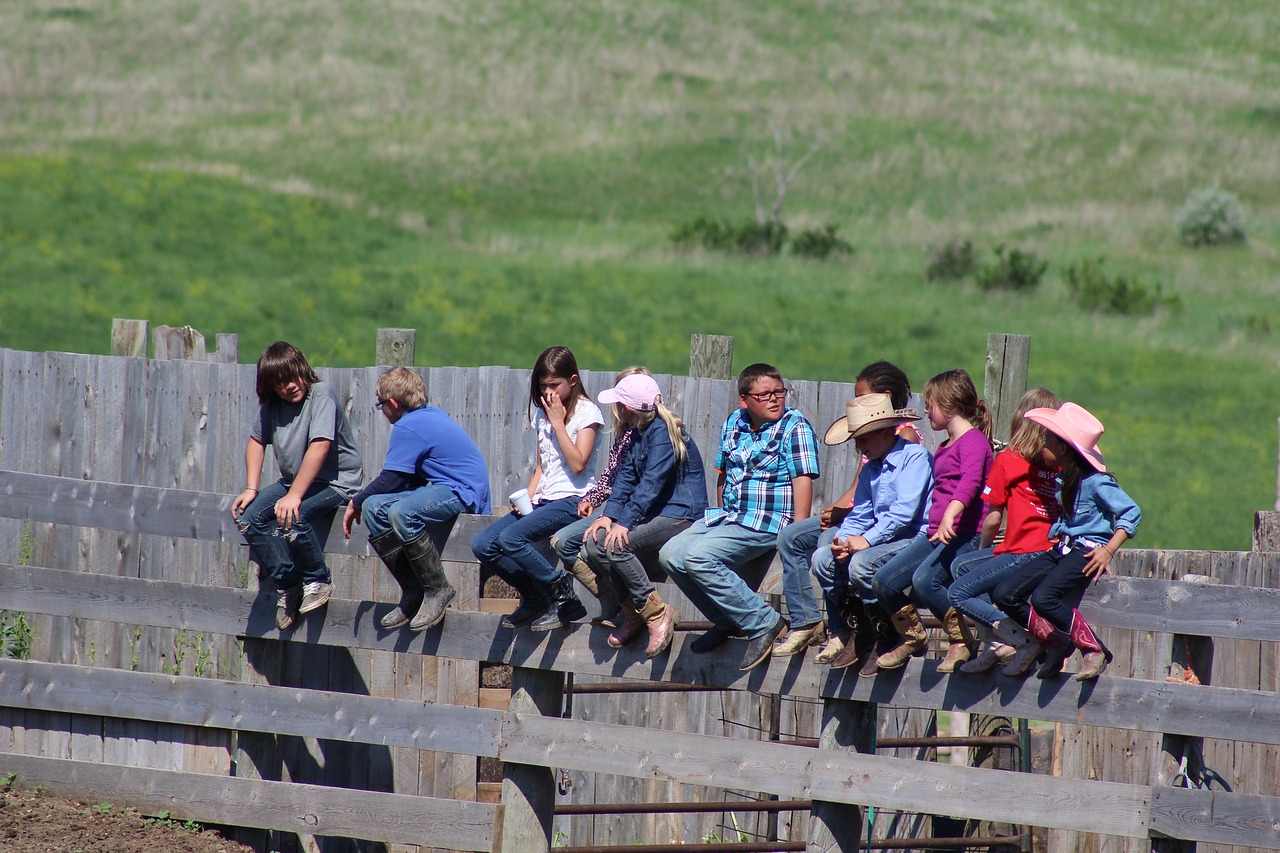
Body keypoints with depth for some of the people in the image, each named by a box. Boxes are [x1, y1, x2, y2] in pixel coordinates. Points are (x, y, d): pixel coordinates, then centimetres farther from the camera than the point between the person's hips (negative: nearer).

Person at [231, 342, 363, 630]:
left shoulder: (321, 395, -18)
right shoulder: (271, 404, 3)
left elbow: (320, 446, -28)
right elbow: (256, 441, 16)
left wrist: (294, 496, -34)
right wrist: (251, 489, 3)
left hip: (336, 482, -8)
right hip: (293, 480, 8)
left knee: (291, 520, -32)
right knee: (249, 518, -13)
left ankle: (318, 582, -9)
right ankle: (287, 585, -3)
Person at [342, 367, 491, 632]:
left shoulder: (408, 427, -12)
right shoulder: (431, 415, 18)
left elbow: (390, 481, -11)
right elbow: (410, 479, 23)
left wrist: (356, 502, 6)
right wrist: (362, 503, 21)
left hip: (464, 493, -11)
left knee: (401, 513, -33)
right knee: (374, 507, 0)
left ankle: (438, 590, -19)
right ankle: (413, 593, 0)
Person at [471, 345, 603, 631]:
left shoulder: (586, 412, -5)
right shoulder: (542, 414, 18)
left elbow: (578, 463, -16)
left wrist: (558, 422, -13)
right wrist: (526, 497, 3)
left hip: (572, 500, -8)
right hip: (544, 499, 8)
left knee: (511, 538, -29)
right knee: (483, 545, -9)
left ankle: (562, 595, -17)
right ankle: (534, 598, 4)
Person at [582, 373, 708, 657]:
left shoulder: (662, 432, -14)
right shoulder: (639, 433, 15)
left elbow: (652, 483, -23)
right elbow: (626, 478, 8)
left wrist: (624, 522, -28)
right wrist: (609, 515, -7)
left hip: (681, 514, -9)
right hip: (654, 513, 9)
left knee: (614, 545, -28)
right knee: (594, 543, -9)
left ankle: (656, 612, -18)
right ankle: (633, 611, 0)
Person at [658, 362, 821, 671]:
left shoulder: (795, 426, -9)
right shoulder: (735, 423, 12)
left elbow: (803, 479, -16)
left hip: (768, 523, -8)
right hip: (728, 516, 8)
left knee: (698, 557, -26)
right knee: (671, 556, -5)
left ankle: (763, 623, -20)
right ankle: (727, 622, 6)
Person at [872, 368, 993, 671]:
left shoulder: (973, 441, -9)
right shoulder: (945, 446, 23)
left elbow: (970, 481, -27)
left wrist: (950, 514, -42)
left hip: (964, 534, -9)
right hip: (935, 534, 9)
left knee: (924, 579, -32)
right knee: (884, 581, -5)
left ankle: (962, 642, -17)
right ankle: (912, 638, 15)